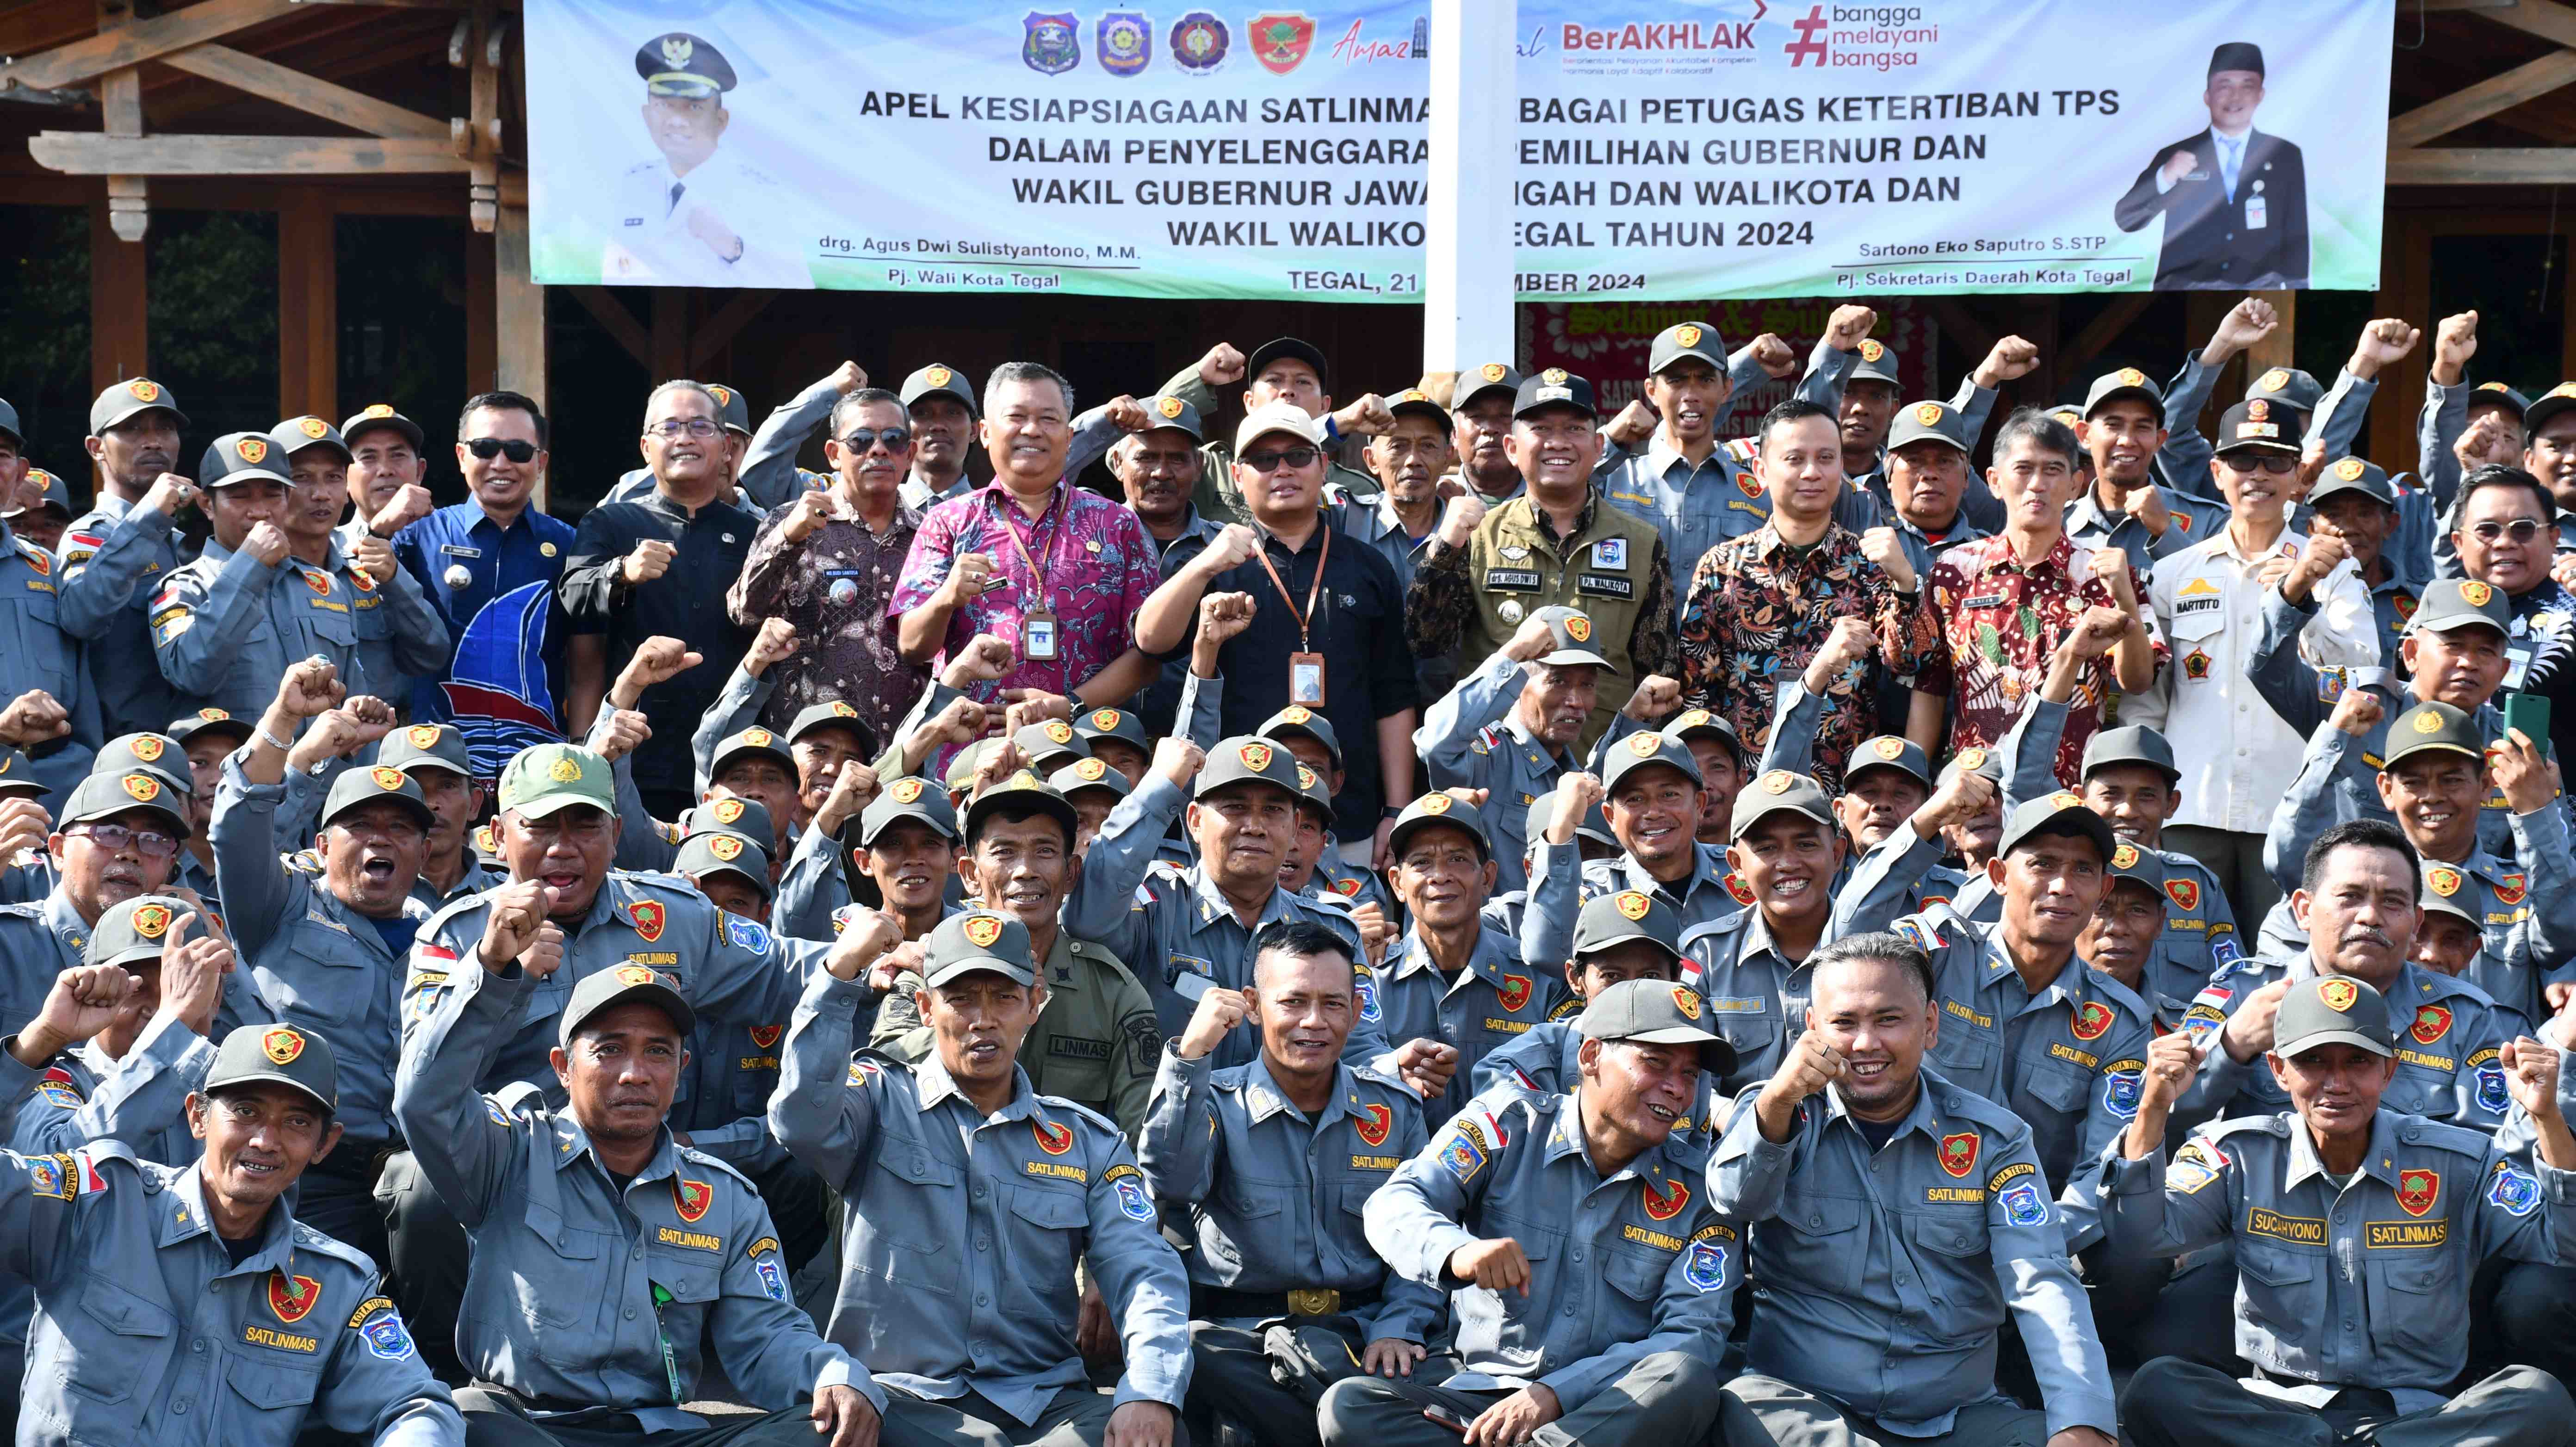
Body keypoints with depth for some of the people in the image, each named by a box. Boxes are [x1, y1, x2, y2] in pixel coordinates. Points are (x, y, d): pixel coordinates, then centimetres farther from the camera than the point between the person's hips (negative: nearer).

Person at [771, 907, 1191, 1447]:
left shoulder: (1089, 1142, 14)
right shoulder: (882, 1101, 8)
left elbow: (1144, 1274, 1)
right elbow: (801, 1120, -16)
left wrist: (1149, 1394, -18)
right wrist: (840, 975, -18)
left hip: (1044, 1400, 3)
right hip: (905, 1398, -3)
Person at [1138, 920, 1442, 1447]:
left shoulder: (1396, 1109, 13)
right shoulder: (1216, 1103, 5)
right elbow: (1170, 1185, -16)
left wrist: (1398, 1327, -7)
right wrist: (1191, 1054, -22)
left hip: (1361, 1329, 1)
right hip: (1237, 1332, 0)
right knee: (1198, 1355, -37)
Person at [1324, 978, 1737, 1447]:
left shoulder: (1702, 1187, 4)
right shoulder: (1507, 1127, 3)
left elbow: (1694, 1336, -5)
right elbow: (1395, 1205, -11)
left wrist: (1555, 1394, -18)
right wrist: (1458, 1253, -36)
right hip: (1479, 1388, 0)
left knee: (1686, 1379, -33)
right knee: (1348, 1406, -27)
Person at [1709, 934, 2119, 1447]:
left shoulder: (1993, 1137, 4)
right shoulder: (1779, 1114, 3)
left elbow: (2041, 1284, -9)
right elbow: (1738, 1200, -19)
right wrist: (1776, 1105, -40)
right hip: (1801, 1400, 0)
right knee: (1747, 1405, -33)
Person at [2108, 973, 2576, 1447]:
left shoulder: (2455, 1163, 3)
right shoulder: (2243, 1156, 3)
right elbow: (2141, 1235, -9)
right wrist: (2153, 1109, -21)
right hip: (2276, 1409, 0)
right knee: (2155, 1390, -29)